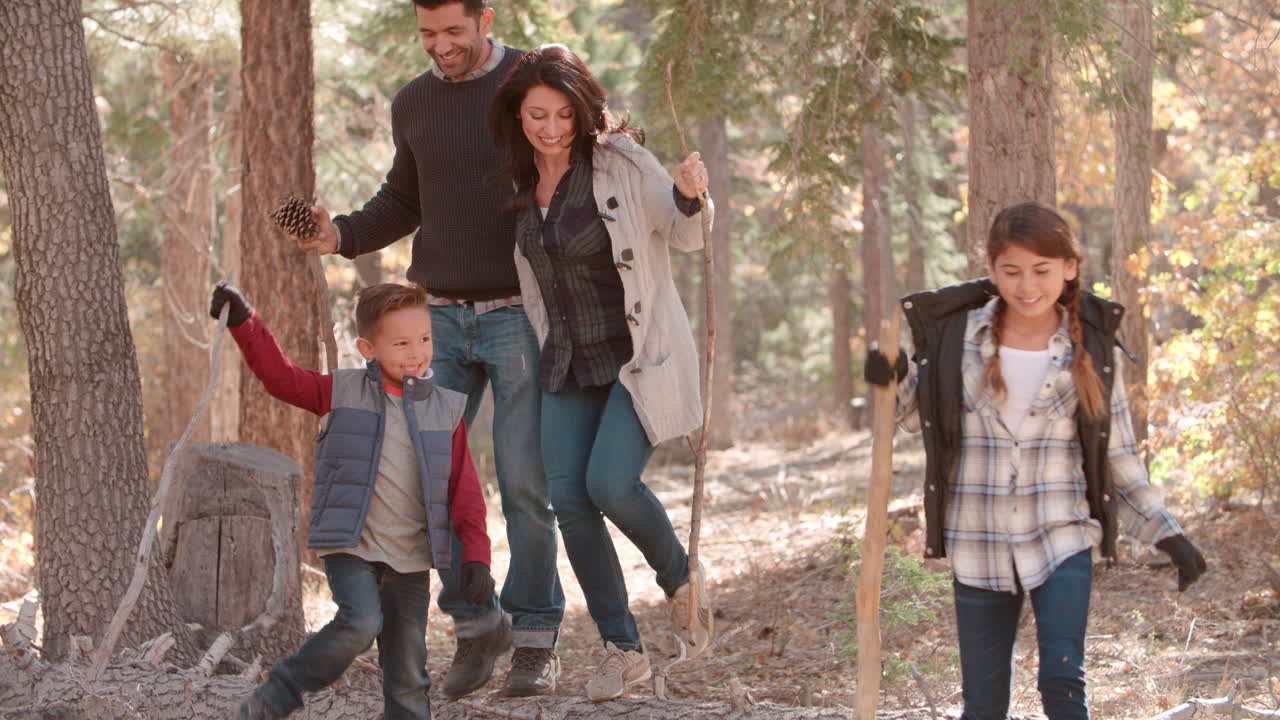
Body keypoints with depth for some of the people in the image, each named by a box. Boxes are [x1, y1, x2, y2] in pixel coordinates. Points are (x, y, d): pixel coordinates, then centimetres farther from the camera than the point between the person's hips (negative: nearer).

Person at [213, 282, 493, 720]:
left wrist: (475, 553, -2)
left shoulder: (446, 410, 6)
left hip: (411, 560, 3)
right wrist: (243, 322, -10)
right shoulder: (343, 393, 2)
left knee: (407, 675, 4)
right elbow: (280, 376, 1)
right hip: (351, 549, -3)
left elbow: (464, 490, 6)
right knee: (360, 623, -26)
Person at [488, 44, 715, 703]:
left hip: (640, 356, -6)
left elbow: (684, 236, -8)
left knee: (610, 483, -20)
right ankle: (622, 648, 8)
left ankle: (679, 579, 11)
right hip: (568, 363, 6)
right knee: (568, 498, -4)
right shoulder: (521, 180, 5)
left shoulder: (621, 161, -12)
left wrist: (689, 197, -28)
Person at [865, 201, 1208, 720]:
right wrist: (892, 380, -6)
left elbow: (1118, 458, 6)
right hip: (978, 543, 1)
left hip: (1062, 540, -1)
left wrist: (1167, 533, -1)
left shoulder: (1093, 351, -1)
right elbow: (917, 418, 14)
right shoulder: (957, 337, -1)